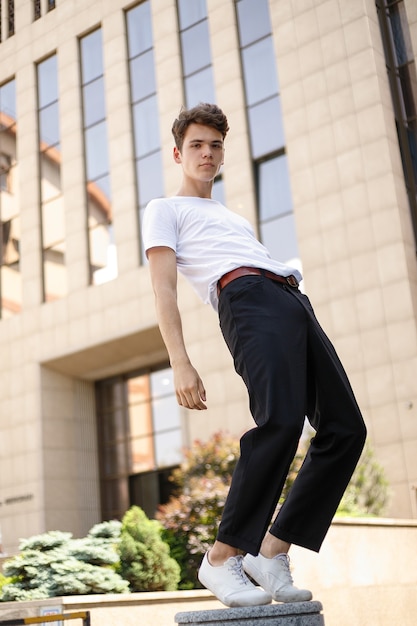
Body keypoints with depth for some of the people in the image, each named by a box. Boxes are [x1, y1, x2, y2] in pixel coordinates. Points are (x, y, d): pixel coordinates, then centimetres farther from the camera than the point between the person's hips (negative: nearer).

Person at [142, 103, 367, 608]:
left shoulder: (232, 218, 40)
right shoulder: (165, 210, 18)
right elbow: (164, 288, 2)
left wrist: (291, 274, 11)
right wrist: (180, 362, -12)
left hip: (293, 300, 8)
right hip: (247, 298, -8)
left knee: (345, 428, -5)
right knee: (281, 420, -28)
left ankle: (272, 552, -3)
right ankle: (223, 557, -19)